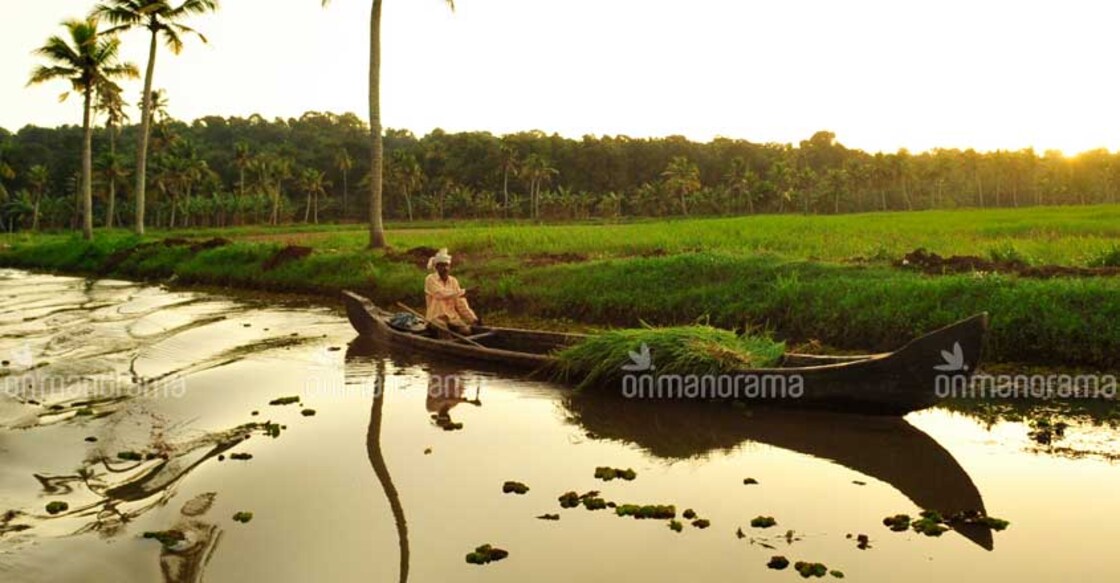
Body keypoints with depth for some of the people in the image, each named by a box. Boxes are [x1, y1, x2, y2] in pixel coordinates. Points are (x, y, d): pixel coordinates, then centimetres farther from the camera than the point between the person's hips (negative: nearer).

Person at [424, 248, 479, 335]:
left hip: (453, 317, 5)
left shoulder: (453, 281, 10)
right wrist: (463, 292, -11)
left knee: (466, 330, -20)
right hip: (436, 318, -5)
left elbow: (461, 303, 6)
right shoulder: (431, 280, -5)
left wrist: (473, 319, -5)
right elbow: (442, 294, -21)